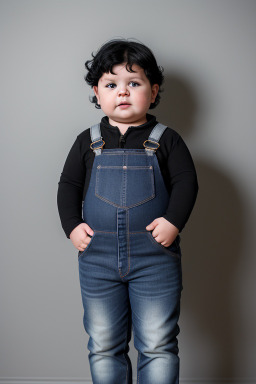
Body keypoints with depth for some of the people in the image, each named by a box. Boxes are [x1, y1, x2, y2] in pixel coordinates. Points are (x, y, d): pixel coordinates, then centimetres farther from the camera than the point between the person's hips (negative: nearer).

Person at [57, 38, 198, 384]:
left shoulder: (166, 139, 2)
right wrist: (72, 226, -5)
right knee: (103, 346, 12)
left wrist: (173, 221, -15)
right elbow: (68, 184, 9)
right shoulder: (88, 141, 8)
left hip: (155, 258, -2)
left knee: (158, 345, 4)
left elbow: (186, 181, -1)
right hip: (97, 257, 2)